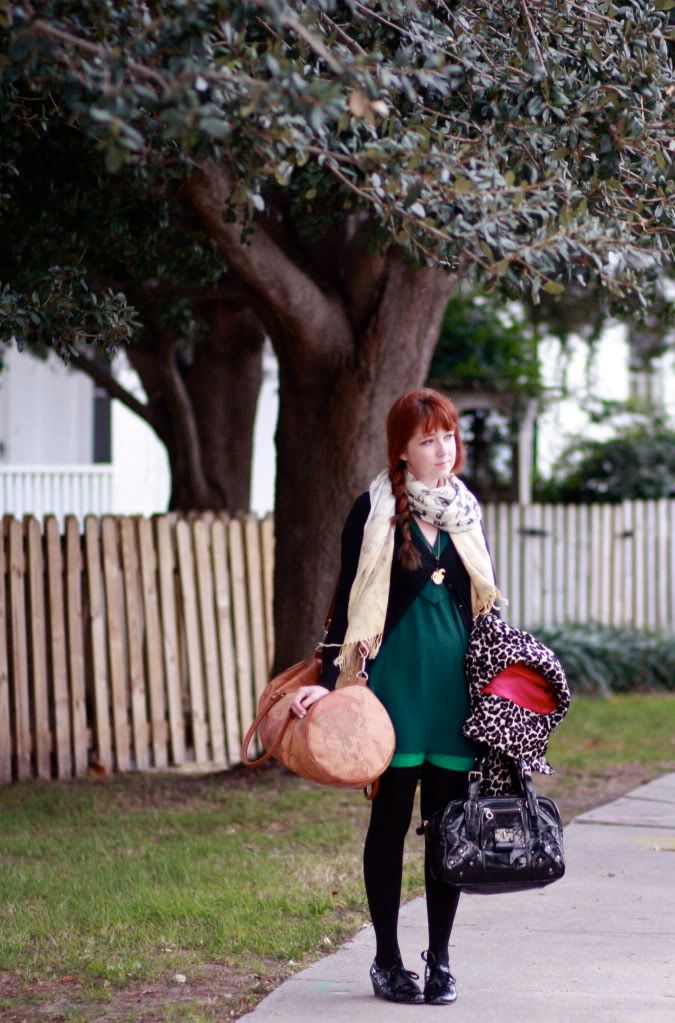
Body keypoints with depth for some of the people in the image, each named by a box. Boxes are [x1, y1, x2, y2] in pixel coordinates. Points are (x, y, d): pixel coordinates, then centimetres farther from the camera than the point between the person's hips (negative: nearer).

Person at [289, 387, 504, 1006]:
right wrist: (330, 680, -10)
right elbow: (348, 600, -4)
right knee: (392, 816, 2)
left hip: (458, 678, 4)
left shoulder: (467, 511, 11)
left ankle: (440, 960, 14)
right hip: (396, 677, -4)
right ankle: (387, 960, 10)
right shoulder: (375, 511, -3)